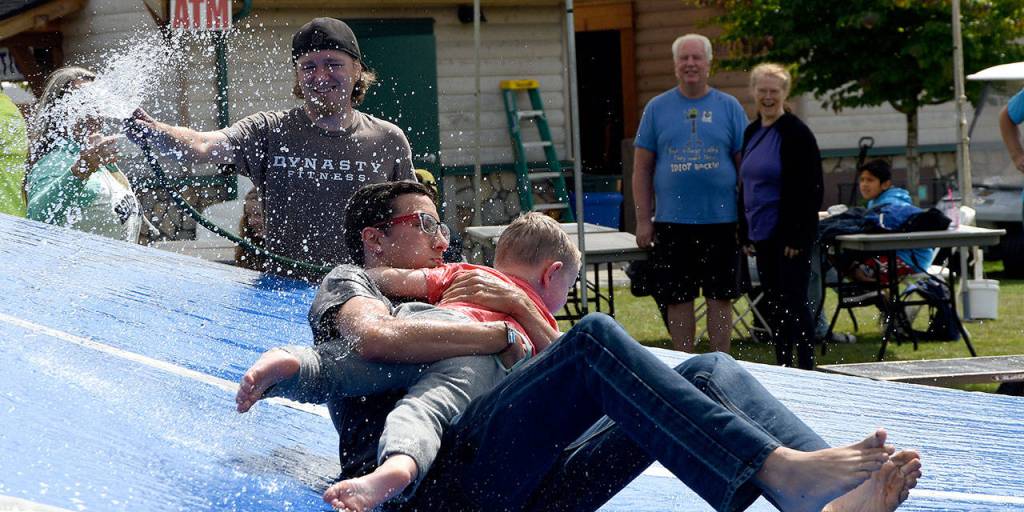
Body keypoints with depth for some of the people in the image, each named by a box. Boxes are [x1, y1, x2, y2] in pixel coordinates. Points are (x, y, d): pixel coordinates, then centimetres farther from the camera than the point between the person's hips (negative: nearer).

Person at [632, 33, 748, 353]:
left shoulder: (728, 107, 6)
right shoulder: (657, 108, 6)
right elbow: (642, 169, 7)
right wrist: (643, 221, 1)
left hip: (721, 219, 0)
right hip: (671, 222, 0)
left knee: (721, 297, 4)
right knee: (678, 299, 4)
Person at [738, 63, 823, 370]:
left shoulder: (795, 133, -9)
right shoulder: (751, 133, 13)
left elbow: (810, 189, -13)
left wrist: (797, 236, -18)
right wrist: (745, 232, 14)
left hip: (790, 234, -7)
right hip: (762, 235, 7)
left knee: (793, 304, -8)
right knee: (773, 305, 10)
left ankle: (806, 369, -3)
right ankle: (782, 369, 17)